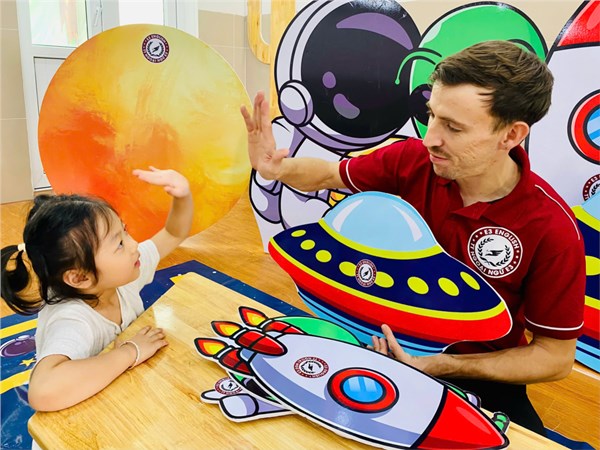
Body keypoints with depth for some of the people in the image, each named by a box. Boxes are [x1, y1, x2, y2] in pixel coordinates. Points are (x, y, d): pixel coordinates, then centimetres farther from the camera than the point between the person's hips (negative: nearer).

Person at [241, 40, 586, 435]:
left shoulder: (552, 229, -22)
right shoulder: (412, 160, -15)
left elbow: (555, 358, -13)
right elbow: (328, 175, 2)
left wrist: (440, 366, -23)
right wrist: (276, 167, -20)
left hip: (477, 374, -1)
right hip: (388, 339, 2)